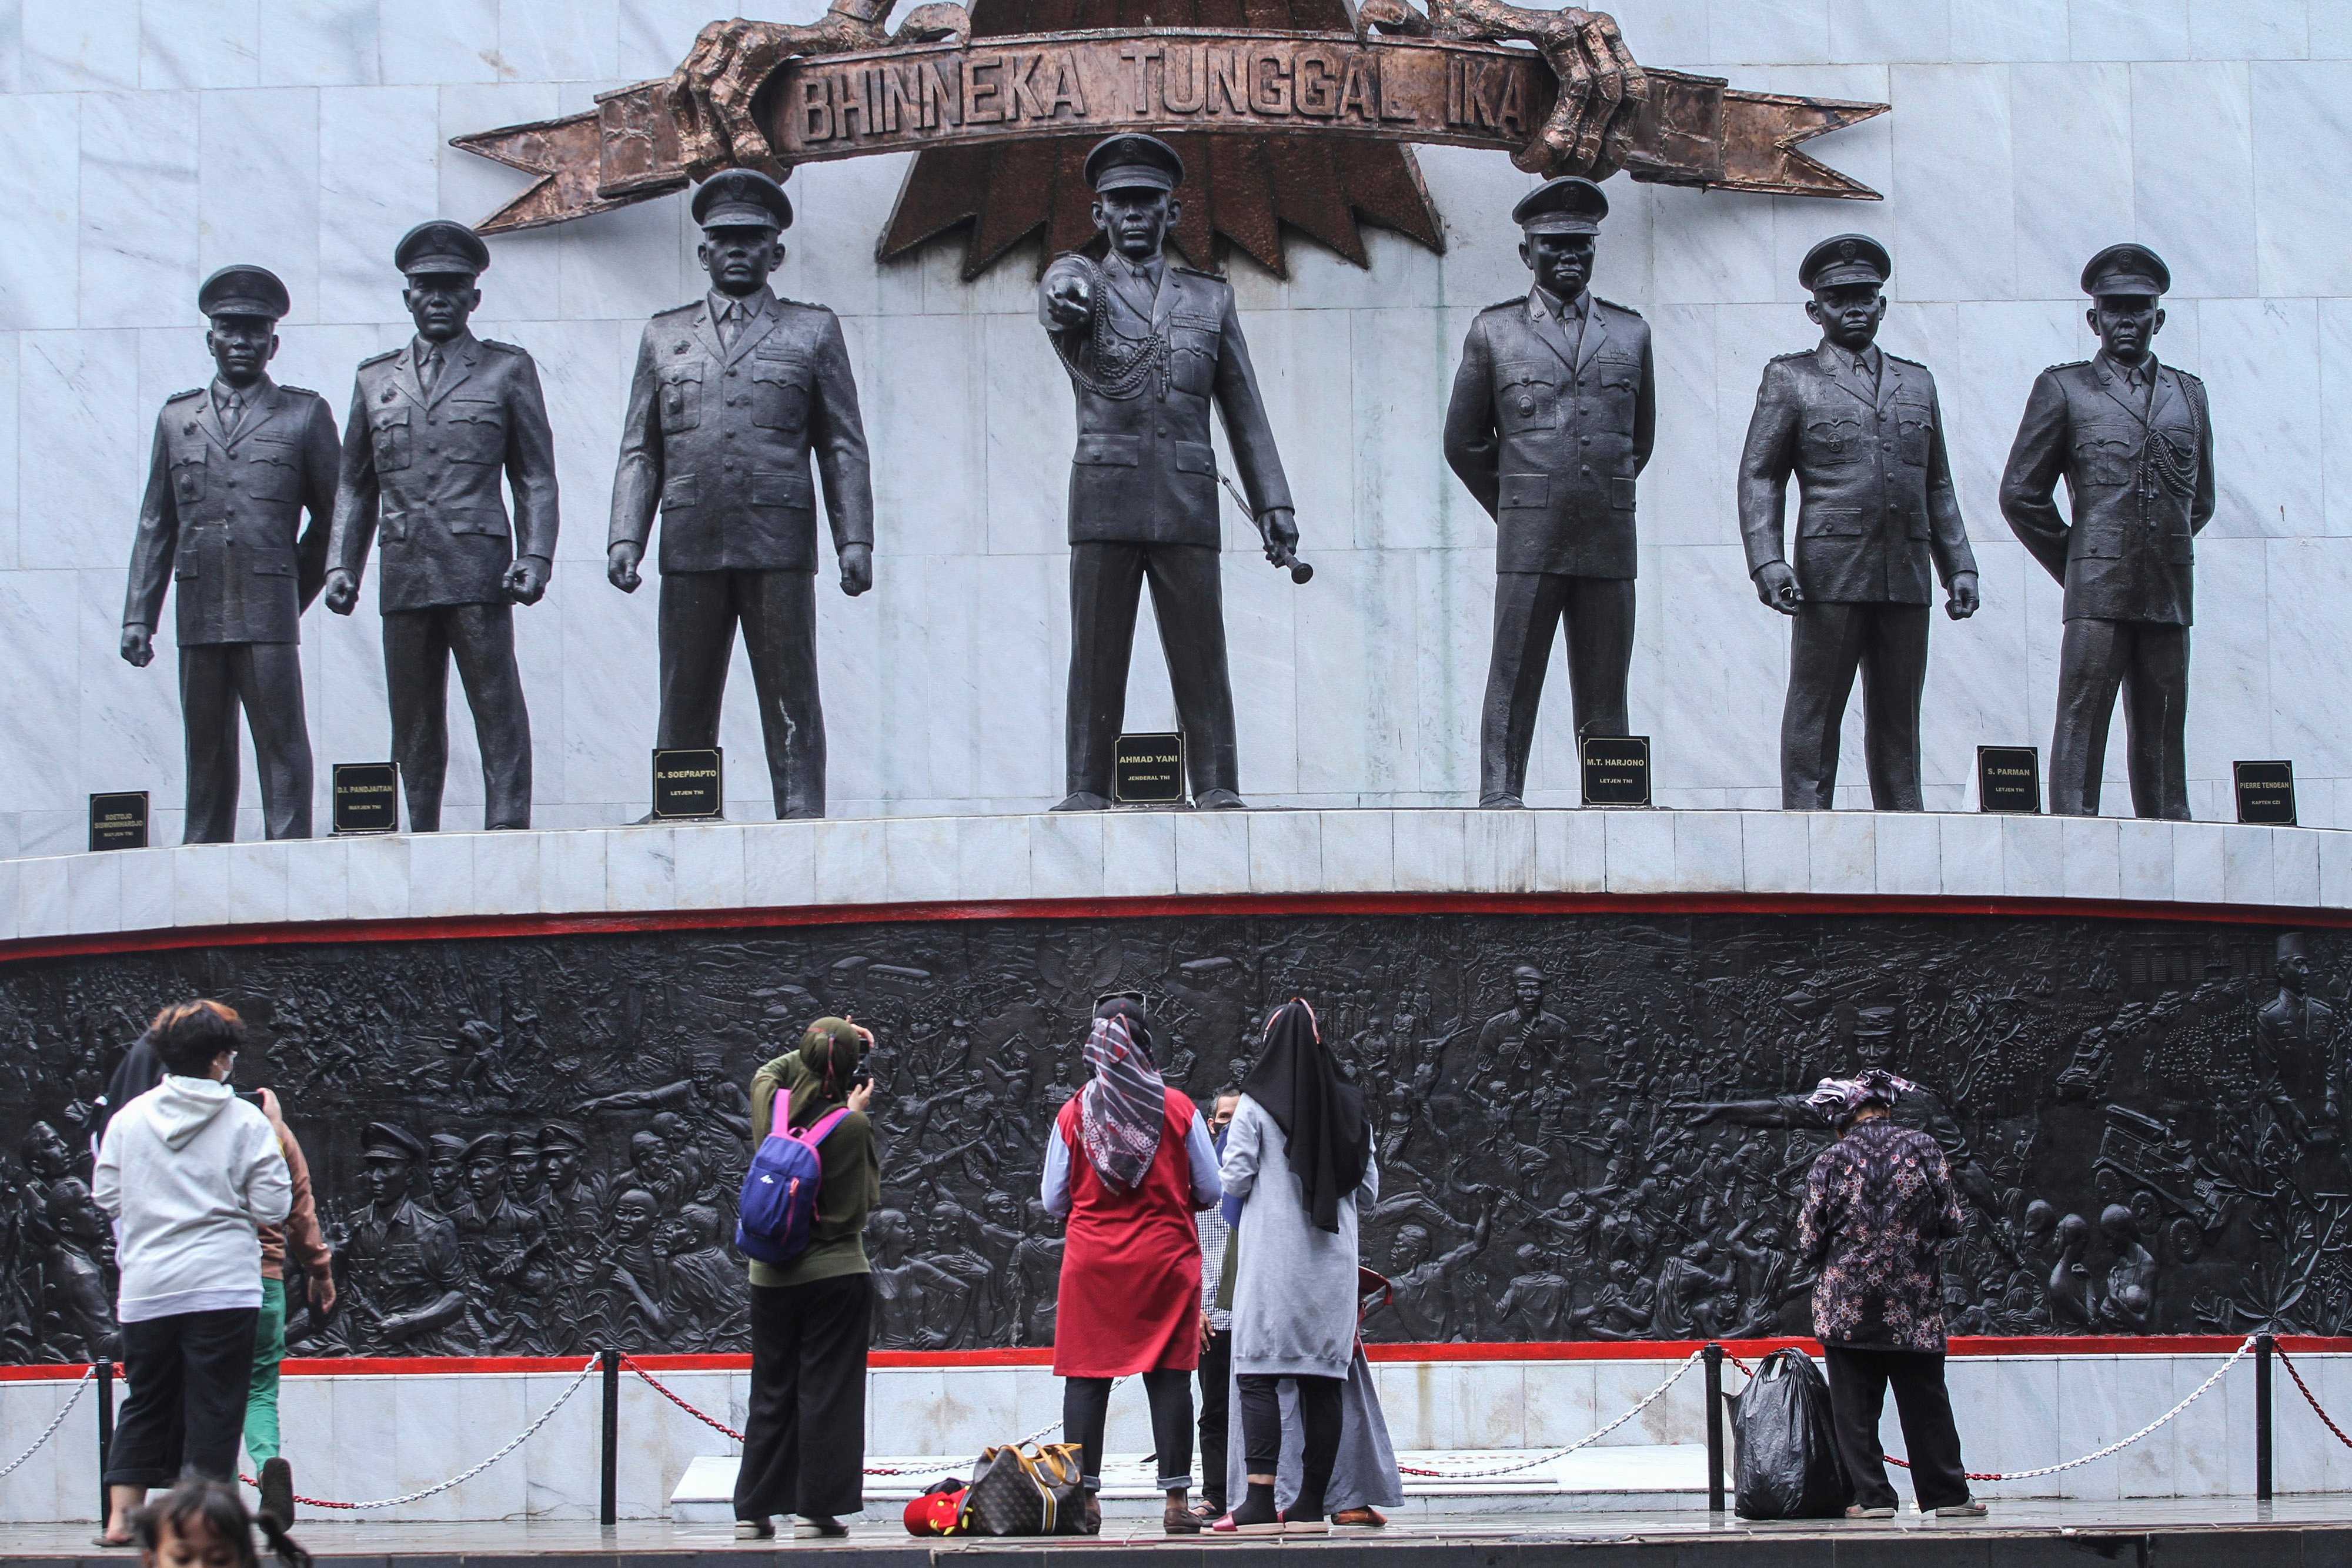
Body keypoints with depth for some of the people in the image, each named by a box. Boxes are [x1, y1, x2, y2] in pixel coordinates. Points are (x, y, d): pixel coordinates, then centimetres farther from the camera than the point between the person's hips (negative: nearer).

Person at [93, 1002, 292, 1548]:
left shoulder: (128, 1119, 3)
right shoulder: (246, 1122, -5)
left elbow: (106, 1195, 8)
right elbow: (272, 1206, -6)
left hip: (145, 1289, 4)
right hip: (223, 1284, -3)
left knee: (145, 1404, 14)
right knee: (213, 1407, 2)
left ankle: (121, 1514, 11)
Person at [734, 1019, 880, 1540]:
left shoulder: (771, 1106, -2)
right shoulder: (850, 1125, -14)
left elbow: (768, 1072, 22)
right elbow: (866, 1199, -4)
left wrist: (819, 1048, 22)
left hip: (771, 1276, 4)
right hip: (836, 1272, -4)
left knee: (770, 1394, 11)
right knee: (827, 1393, 1)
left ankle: (753, 1511, 10)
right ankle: (817, 1507, -1)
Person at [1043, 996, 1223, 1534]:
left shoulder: (1073, 1112, -1)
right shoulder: (1178, 1107, -2)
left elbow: (1053, 1200, 4)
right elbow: (1210, 1192, 2)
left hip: (1091, 1259, 0)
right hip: (1165, 1255, 0)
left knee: (1085, 1378, 3)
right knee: (1169, 1376, 1)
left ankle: (1084, 1496, -1)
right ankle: (1177, 1500, -2)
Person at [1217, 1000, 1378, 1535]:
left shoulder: (1256, 1103, -5)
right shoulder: (1349, 1105, 8)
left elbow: (1234, 1180, -7)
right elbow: (1369, 1189, 11)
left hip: (1273, 1255, -4)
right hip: (1332, 1256, 4)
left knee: (1258, 1374, -5)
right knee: (1325, 1378, 5)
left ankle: (1261, 1502, -16)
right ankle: (1311, 1505, 3)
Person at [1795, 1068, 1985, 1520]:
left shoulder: (1830, 1161, -2)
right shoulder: (1923, 1148, -1)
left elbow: (1810, 1241, -1)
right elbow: (1952, 1223, 0)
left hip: (1847, 1305, -1)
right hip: (1914, 1300, 1)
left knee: (1855, 1407, 5)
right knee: (1925, 1403, 9)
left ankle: (1873, 1496, 1)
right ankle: (1947, 1495, 12)